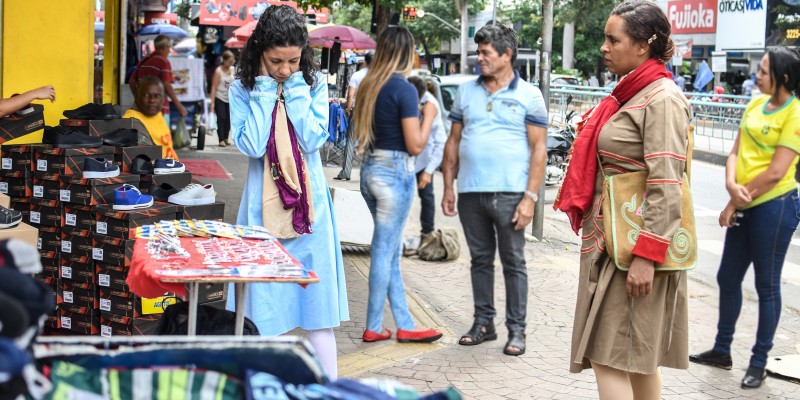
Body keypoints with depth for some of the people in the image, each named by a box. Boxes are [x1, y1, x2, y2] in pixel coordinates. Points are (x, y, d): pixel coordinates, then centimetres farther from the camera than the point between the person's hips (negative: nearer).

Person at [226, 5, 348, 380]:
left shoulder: (315, 83, 0)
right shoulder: (243, 88, -3)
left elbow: (312, 140, -12)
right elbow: (252, 145, -16)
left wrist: (296, 88, -14)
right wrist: (265, 90, -14)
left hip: (309, 201, 1)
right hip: (263, 203, -1)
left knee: (318, 304, 5)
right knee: (261, 304, 4)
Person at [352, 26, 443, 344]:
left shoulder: (368, 86, 9)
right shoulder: (404, 90, -13)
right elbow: (415, 146, -14)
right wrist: (428, 115, 1)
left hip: (370, 170, 8)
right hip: (395, 172, -8)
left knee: (390, 250, 13)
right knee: (384, 251, 1)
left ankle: (405, 325, 18)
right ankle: (373, 327, 10)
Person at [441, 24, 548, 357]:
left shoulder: (528, 95, 0)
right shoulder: (466, 92, 11)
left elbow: (539, 148, -4)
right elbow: (453, 142, 14)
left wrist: (530, 197, -11)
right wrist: (448, 187, 7)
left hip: (509, 194, -4)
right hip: (470, 192, 4)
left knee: (513, 263, 3)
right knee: (480, 260, 12)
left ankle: (516, 329, 11)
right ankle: (483, 323, 23)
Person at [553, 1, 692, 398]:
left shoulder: (662, 100, -15)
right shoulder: (629, 94, 14)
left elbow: (667, 189, -21)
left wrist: (646, 256, -24)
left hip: (634, 242, -10)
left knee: (610, 358, -9)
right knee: (638, 358, 16)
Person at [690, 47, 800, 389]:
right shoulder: (756, 103, 8)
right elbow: (736, 152, 6)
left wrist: (735, 203, -12)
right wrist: (732, 185, -14)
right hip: (744, 206, 8)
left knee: (766, 285, 4)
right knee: (728, 278, 15)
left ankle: (759, 362, 17)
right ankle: (722, 350, 30)